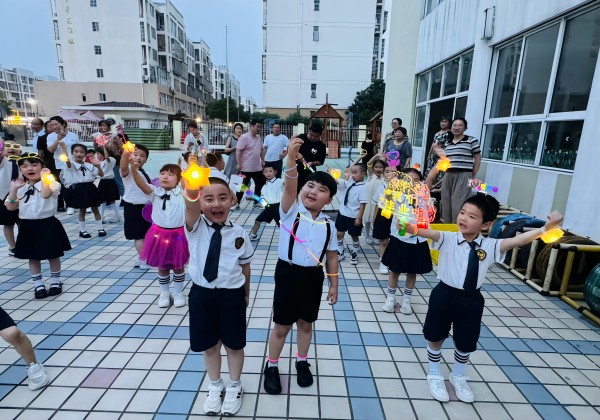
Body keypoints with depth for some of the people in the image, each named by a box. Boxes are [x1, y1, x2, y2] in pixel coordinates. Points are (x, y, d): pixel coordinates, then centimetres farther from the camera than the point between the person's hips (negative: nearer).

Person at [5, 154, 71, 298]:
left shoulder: (50, 182, -10)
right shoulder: (20, 186, 7)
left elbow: (45, 194, -32)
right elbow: (10, 207, 3)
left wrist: (43, 177, -31)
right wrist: (14, 189, -5)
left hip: (47, 225, -5)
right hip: (27, 226, 5)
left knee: (53, 255, 8)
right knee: (33, 257, 12)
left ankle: (55, 282, 26)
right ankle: (38, 285, 25)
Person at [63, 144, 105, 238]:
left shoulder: (89, 165, 7)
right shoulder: (71, 165, -3)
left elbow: (101, 174, 7)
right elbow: (67, 160, -27)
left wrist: (98, 166, -10)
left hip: (90, 188, 3)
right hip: (79, 189, -3)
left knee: (95, 209, 9)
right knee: (82, 210, 6)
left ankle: (100, 228, 16)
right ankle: (82, 230, 18)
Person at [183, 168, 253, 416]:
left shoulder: (239, 234, -7)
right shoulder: (195, 226, -10)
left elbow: (245, 266, 4)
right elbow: (190, 199, -32)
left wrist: (245, 295, 13)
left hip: (231, 296, 0)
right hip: (201, 295, 1)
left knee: (234, 345, 16)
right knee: (209, 346, 18)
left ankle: (234, 387, 44)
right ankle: (215, 387, 46)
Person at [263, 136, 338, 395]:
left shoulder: (329, 225, -1)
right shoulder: (291, 211, -11)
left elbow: (331, 256, 6)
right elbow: (289, 186, -29)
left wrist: (333, 285, 8)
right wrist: (292, 157, -44)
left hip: (313, 277, 3)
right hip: (288, 273, -3)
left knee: (306, 323, 20)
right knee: (282, 325, 11)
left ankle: (302, 362, 44)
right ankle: (272, 366, 34)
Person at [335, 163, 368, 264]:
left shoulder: (363, 187, -17)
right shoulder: (349, 182, 1)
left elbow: (363, 204, -18)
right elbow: (337, 181, -3)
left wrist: (359, 218, -18)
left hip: (354, 216, -5)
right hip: (343, 213, 6)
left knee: (354, 236, 12)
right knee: (339, 233, 10)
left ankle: (354, 254, 31)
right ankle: (340, 253, 27)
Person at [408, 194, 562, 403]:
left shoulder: (490, 246, -5)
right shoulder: (447, 239, -13)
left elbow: (517, 240, -14)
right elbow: (426, 232, -29)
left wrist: (548, 227, -25)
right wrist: (406, 224, -48)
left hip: (471, 300, 3)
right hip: (445, 295, -2)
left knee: (465, 343, 20)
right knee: (436, 338, 14)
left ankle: (458, 377, 49)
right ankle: (434, 376, 42)